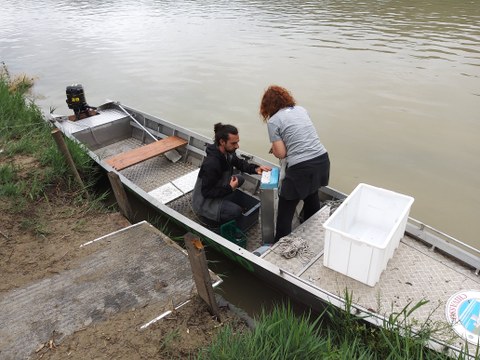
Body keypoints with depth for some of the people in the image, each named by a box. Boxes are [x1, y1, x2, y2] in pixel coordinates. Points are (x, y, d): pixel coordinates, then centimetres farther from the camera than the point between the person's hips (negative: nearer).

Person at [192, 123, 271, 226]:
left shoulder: (228, 152, -11)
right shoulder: (211, 164, -35)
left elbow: (239, 163, 7)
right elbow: (206, 192, -27)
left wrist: (255, 168, -10)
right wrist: (229, 188, -25)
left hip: (214, 189, 8)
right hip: (204, 200, -8)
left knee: (240, 178, 5)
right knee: (236, 210, -23)